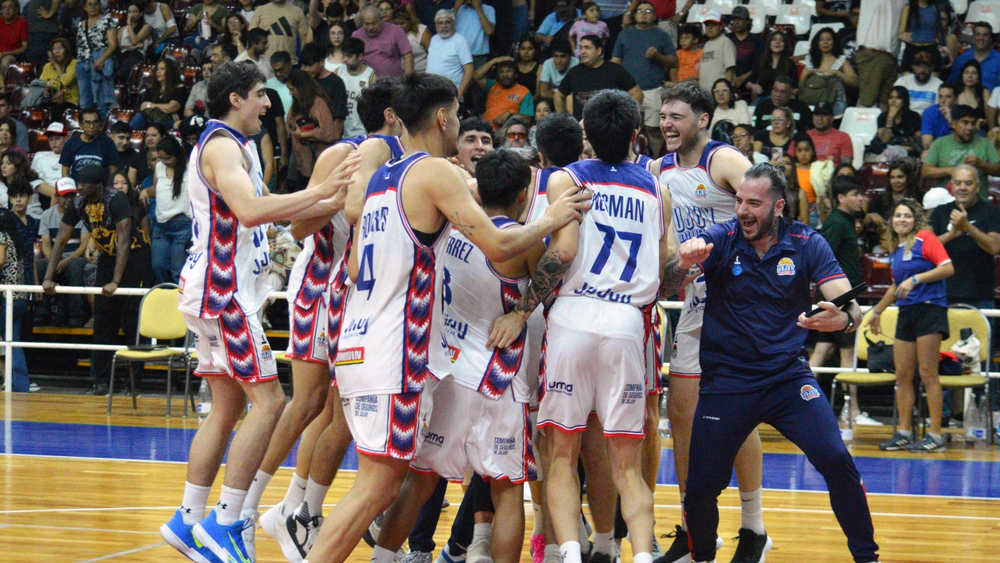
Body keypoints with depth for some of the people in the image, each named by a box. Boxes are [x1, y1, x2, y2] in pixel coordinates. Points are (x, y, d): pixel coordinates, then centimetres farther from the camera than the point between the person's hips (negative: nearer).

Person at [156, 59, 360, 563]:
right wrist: (321, 192, -30)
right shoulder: (222, 146, -14)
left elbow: (264, 210, 27)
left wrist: (336, 201, 18)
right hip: (222, 290, -11)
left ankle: (187, 522, 13)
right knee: (267, 402, -12)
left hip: (225, 290, 11)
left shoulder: (236, 146, 19)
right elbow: (250, 211, -29)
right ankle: (224, 522, -13)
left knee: (228, 408, 12)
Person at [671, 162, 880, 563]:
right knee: (701, 487, -4)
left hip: (788, 376, 0)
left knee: (835, 459, -20)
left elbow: (849, 305, -11)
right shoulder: (719, 240, -6)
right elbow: (670, 280, -22)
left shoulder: (807, 244, -4)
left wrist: (841, 318, -36)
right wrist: (685, 262, -47)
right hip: (726, 379, 0)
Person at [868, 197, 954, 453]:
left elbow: (948, 268, -12)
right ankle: (904, 433, 9)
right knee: (902, 375, 4)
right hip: (906, 313, 7)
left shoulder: (926, 239, -4)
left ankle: (935, 435, -6)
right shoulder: (894, 250, 18)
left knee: (927, 374, -8)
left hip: (930, 309, -7)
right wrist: (877, 310, 35)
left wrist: (915, 279, -17)